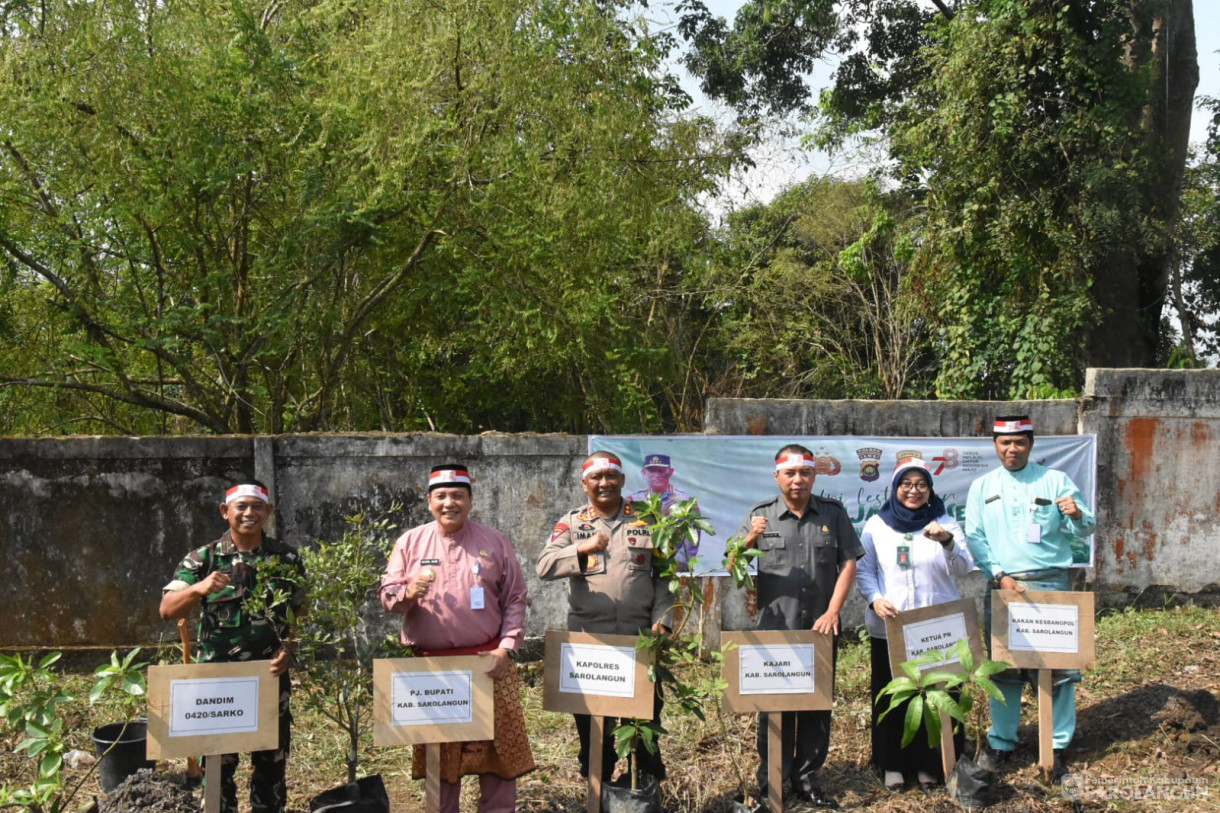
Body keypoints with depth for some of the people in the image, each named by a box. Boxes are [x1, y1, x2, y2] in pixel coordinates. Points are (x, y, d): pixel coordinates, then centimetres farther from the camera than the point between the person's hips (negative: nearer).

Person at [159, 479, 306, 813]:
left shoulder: (287, 558, 1)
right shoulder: (203, 558, -3)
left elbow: (302, 612, 5)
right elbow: (167, 611, -9)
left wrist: (288, 651, -11)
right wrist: (198, 589, -28)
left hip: (271, 675, 1)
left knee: (272, 759, 11)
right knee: (218, 762, 8)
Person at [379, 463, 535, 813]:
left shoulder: (495, 542, 4)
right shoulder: (410, 542, 5)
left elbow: (515, 600, 4)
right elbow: (386, 595, 1)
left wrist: (506, 648, -6)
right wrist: (408, 593, -21)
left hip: (487, 662, 0)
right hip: (430, 666, 1)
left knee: (498, 744, 4)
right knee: (437, 748, 10)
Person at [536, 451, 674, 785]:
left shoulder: (646, 520, 7)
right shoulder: (572, 523, 5)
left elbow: (663, 575, 7)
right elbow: (544, 567, -9)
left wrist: (661, 619, -5)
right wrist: (582, 549, -24)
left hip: (640, 637, 0)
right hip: (588, 638, 0)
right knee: (592, 720, 9)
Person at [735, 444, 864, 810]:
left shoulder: (833, 513, 6)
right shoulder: (760, 516, 3)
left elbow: (848, 564, 2)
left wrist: (832, 612, -8)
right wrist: (750, 540, -17)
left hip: (821, 629, 1)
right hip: (774, 630, -1)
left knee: (817, 706, 8)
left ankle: (806, 779, 19)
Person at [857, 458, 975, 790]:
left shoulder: (945, 523, 2)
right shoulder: (876, 525, 4)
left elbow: (964, 568, -10)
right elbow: (864, 570, 5)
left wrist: (946, 542, -29)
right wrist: (875, 599, -13)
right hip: (889, 627, 0)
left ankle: (931, 762, 19)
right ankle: (893, 763, 20)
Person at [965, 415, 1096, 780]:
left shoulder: (1055, 480, 4)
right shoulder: (982, 487, 7)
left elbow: (1085, 529, 4)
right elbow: (974, 538, 3)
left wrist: (1077, 516, -20)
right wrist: (1000, 576, -10)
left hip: (1050, 585, -1)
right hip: (1001, 586, 1)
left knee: (1058, 665, -1)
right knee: (1003, 668, 7)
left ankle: (1057, 747, 11)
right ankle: (1001, 743, 19)